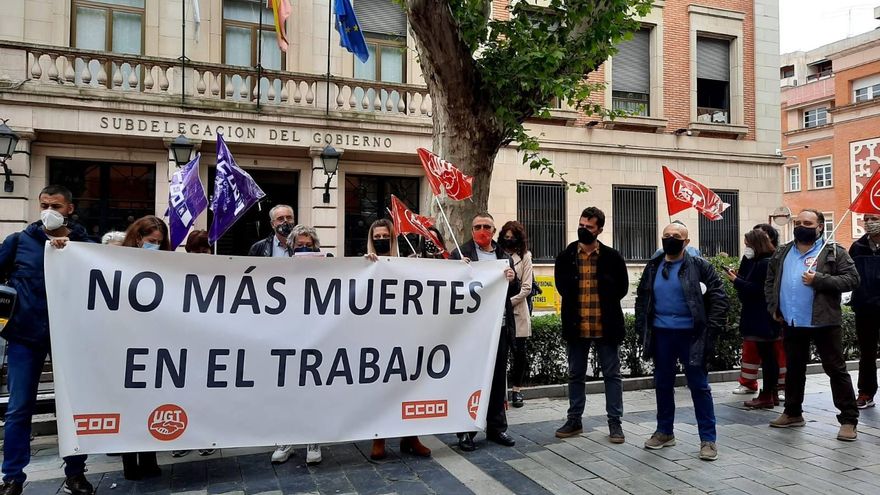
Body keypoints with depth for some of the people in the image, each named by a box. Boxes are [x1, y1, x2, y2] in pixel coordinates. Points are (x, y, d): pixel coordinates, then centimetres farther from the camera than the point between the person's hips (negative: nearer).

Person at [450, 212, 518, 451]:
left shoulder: (504, 256, 15)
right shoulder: (461, 254, 0)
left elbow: (513, 292, 16)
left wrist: (512, 280, -5)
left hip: (500, 326, 4)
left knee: (498, 378, 10)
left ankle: (496, 427, 23)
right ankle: (466, 430, 12)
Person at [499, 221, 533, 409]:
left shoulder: (524, 256, 4)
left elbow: (526, 288, 1)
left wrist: (509, 301, -8)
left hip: (517, 310, 0)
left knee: (519, 351, 5)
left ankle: (517, 389, 18)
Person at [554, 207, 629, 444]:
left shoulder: (612, 257, -2)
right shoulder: (566, 257, 1)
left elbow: (622, 287, 5)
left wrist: (605, 303, -1)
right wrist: (576, 304, 1)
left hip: (606, 326, -2)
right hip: (576, 326, 2)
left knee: (612, 375, 7)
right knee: (575, 375, 12)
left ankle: (614, 422, 17)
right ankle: (574, 420, 24)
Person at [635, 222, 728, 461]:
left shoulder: (699, 266, -5)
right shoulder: (653, 267, 9)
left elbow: (719, 298, -7)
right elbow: (642, 299, 15)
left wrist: (711, 330, -12)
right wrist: (642, 329, 7)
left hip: (690, 334, -4)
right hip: (661, 334, 4)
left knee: (699, 386, 2)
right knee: (663, 384, 13)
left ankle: (708, 439, 12)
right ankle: (664, 432, 27)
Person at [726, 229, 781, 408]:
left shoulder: (766, 264, -16)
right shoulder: (756, 262, 15)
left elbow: (756, 289, -21)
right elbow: (751, 284, 14)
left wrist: (736, 280, -14)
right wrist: (737, 276, 2)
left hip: (762, 318, -10)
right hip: (759, 317, 10)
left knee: (766, 355, -4)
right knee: (768, 355, 14)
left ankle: (767, 396, 2)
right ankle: (772, 394, 22)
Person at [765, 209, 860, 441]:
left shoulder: (834, 252, -3)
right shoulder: (783, 253, 12)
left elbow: (851, 279, -10)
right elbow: (770, 281, 18)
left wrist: (819, 280, -21)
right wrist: (773, 307, 7)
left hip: (824, 322, -5)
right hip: (791, 322, 5)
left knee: (836, 370, 1)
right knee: (794, 369, 16)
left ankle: (848, 419, 9)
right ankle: (792, 413, 29)